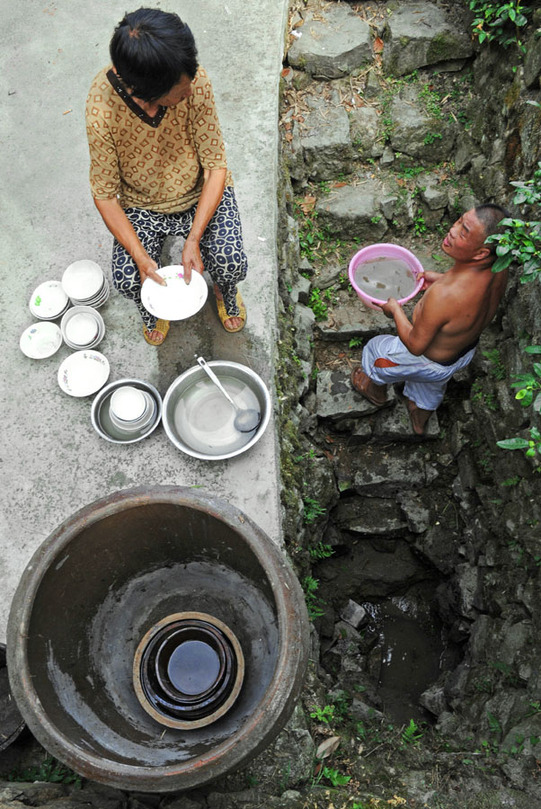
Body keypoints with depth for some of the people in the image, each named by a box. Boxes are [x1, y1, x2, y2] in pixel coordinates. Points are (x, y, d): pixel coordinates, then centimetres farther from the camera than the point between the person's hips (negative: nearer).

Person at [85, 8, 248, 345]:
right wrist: (140, 257, -28)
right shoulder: (101, 110, -29)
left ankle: (226, 293, 21)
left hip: (203, 191, 1)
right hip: (141, 203, 0)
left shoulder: (194, 80, -27)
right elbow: (105, 194, -18)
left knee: (231, 264, -20)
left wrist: (193, 239, -28)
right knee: (127, 279, -18)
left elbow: (216, 166, -20)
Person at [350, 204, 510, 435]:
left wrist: (395, 310, -15)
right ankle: (421, 419, 68)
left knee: (375, 348, 25)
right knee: (432, 387, 38)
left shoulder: (443, 297, -46)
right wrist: (443, 278, 0)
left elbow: (415, 345, -30)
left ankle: (376, 390, 57)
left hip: (430, 362, -6)